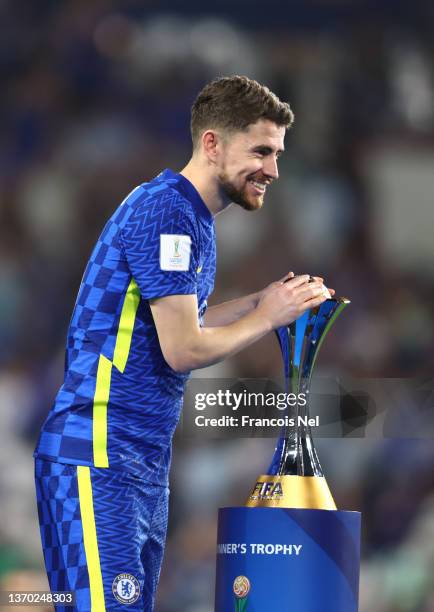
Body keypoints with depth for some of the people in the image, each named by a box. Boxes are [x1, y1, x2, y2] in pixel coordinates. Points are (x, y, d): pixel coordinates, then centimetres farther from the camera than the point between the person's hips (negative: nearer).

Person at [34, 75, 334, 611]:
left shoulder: (190, 216, 17)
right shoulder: (167, 212, -14)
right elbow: (182, 349, -18)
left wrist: (264, 301, 12)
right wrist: (267, 316, -5)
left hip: (144, 459, 10)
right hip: (101, 457, -10)